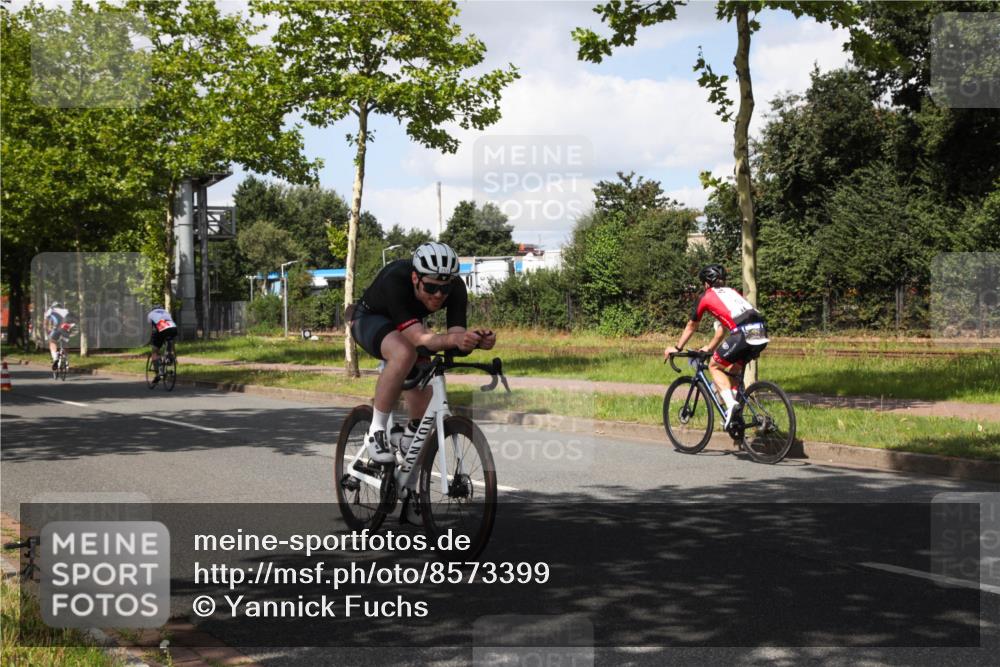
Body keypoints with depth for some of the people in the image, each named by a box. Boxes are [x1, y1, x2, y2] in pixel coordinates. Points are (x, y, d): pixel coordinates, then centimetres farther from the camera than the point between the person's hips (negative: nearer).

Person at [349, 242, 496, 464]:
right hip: (369, 319, -5)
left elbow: (457, 334, -33)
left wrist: (474, 340, -55)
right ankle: (376, 431, -24)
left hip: (410, 325, 5)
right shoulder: (395, 281, -41)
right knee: (404, 353, -38)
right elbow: (419, 338, -49)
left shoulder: (456, 288, -28)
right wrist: (453, 339, -66)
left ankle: (412, 433, 26)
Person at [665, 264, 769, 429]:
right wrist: (709, 348, 52)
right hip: (762, 334, 6)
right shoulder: (732, 292, 33)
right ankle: (734, 413, 21)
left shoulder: (706, 297, 17)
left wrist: (677, 348, 41)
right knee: (734, 369, 26)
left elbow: (691, 327, 28)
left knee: (715, 366, 13)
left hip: (743, 334, -6)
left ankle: (730, 403, -6)